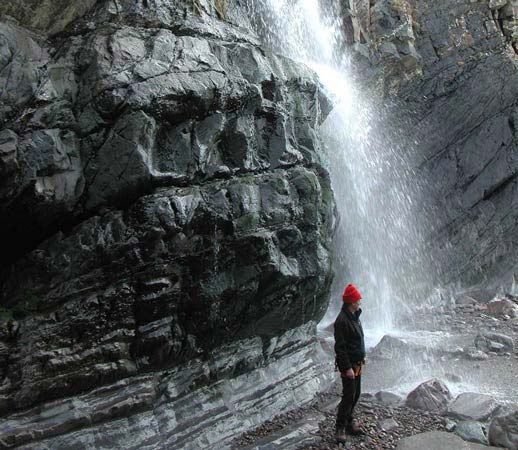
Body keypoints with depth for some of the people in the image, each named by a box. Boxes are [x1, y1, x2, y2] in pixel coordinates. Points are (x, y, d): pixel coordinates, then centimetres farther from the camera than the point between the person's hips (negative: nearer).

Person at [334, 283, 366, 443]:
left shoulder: (354, 316, 8)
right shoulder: (342, 320, -23)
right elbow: (340, 347, -23)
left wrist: (362, 356, 19)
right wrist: (347, 368, -23)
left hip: (357, 363, 9)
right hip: (349, 364, -9)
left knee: (355, 395, 16)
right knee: (348, 396, -3)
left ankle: (349, 421, 30)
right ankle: (340, 427, 10)